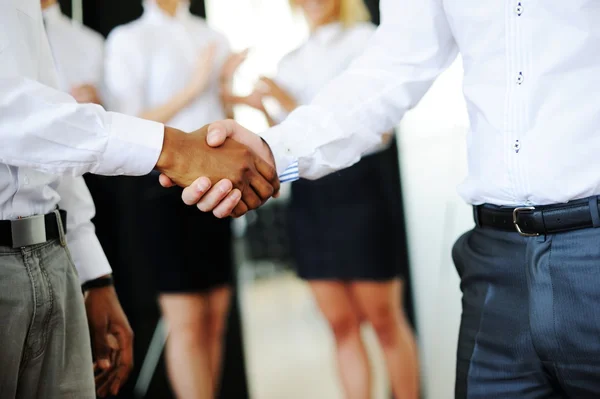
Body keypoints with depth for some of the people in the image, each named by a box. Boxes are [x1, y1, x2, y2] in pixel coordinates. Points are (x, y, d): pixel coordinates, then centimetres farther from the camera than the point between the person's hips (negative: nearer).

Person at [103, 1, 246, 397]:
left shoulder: (214, 38, 16)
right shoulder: (128, 38, 0)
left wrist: (224, 89, -1)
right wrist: (193, 89, -10)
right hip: (166, 183, -5)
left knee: (216, 318, 5)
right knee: (187, 322, -7)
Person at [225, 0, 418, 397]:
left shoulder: (363, 39, 0)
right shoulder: (291, 62, 17)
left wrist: (297, 107, -11)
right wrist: (266, 110, 1)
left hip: (357, 185, -5)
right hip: (308, 194, 5)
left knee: (384, 319, 2)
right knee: (342, 325, 7)